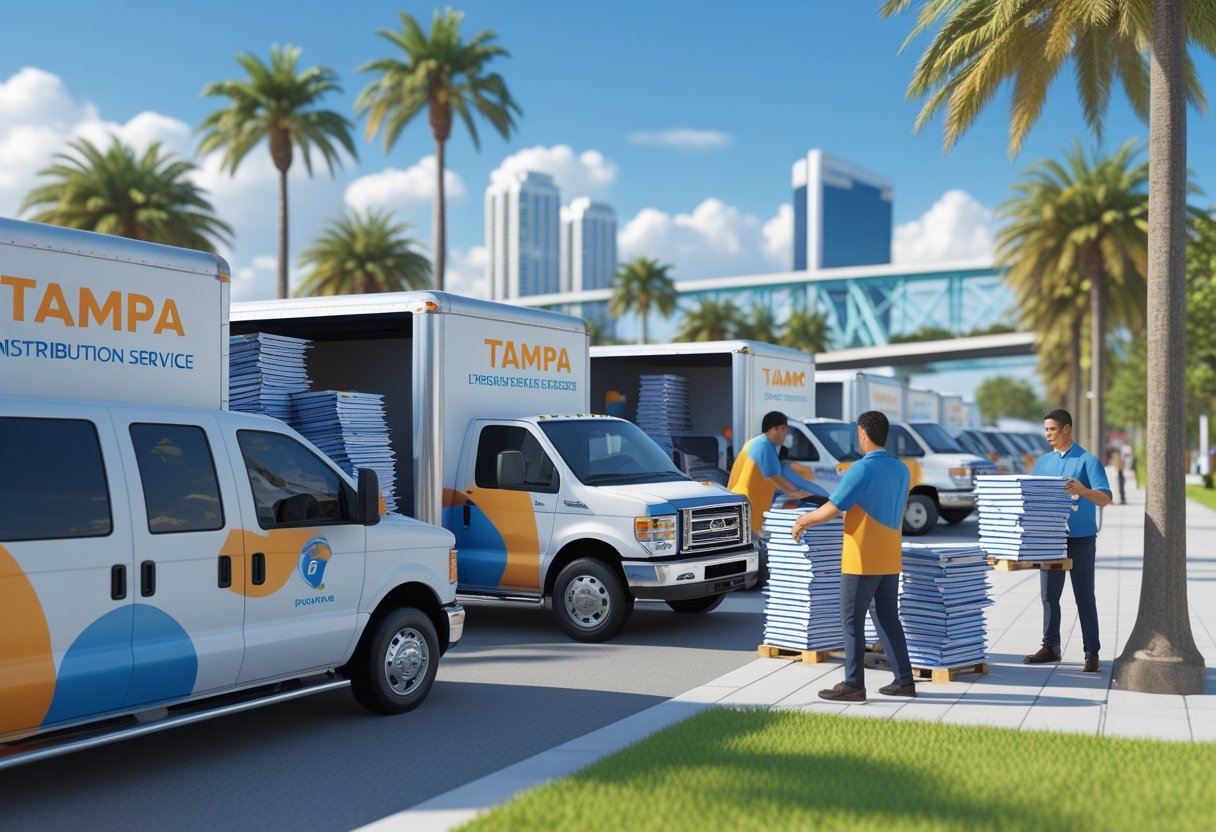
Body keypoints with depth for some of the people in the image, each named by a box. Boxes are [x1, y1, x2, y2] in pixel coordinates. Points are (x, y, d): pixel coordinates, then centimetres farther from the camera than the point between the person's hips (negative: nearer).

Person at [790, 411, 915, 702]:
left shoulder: (862, 469, -16)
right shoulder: (902, 470, 8)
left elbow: (832, 508, -16)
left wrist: (804, 521, 2)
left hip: (862, 561, -7)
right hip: (890, 560, 7)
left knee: (852, 621, 1)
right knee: (888, 619, 15)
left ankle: (854, 686, 3)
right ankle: (904, 680, 17)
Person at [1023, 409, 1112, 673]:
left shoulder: (1088, 460, -6)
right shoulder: (1043, 461, 10)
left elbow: (1104, 499, -14)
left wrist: (1082, 490, -32)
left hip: (1080, 539, -5)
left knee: (1084, 597, -1)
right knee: (1049, 595, 9)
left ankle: (1092, 653, 4)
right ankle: (1050, 647, 19)